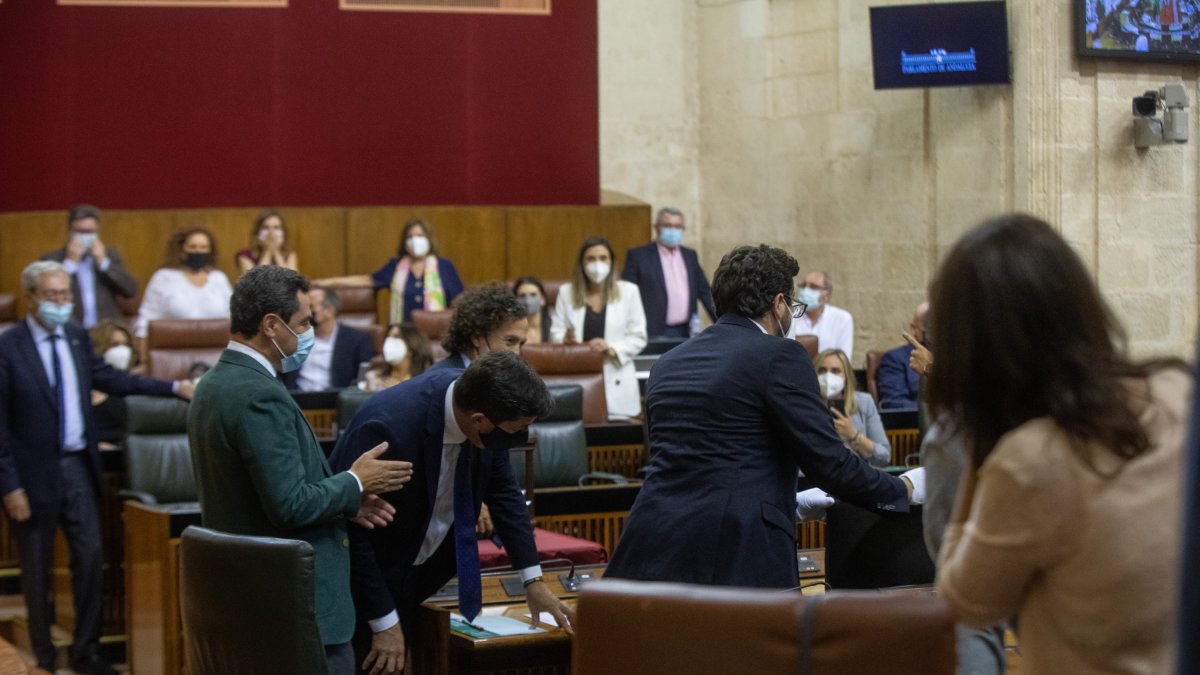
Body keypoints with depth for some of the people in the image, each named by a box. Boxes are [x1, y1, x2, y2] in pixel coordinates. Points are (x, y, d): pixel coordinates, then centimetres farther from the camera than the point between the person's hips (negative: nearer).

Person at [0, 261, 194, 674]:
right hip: (36, 472, -5)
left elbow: (109, 378, 16)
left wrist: (175, 388, 11)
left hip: (78, 466, 5)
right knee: (37, 568, 8)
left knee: (90, 558, 7)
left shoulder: (77, 338, 4)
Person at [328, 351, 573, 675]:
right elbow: (353, 531, -25)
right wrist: (385, 623, -20)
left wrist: (533, 579, 4)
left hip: (429, 573, 6)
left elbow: (502, 488, 3)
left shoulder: (480, 399, -14)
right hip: (369, 574, -6)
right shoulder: (388, 426, -33)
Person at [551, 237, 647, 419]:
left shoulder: (628, 291, 6)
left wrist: (612, 349, -15)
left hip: (615, 383, -1)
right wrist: (565, 340, -14)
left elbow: (638, 337, 2)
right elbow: (555, 333, 9)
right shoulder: (566, 292, 10)